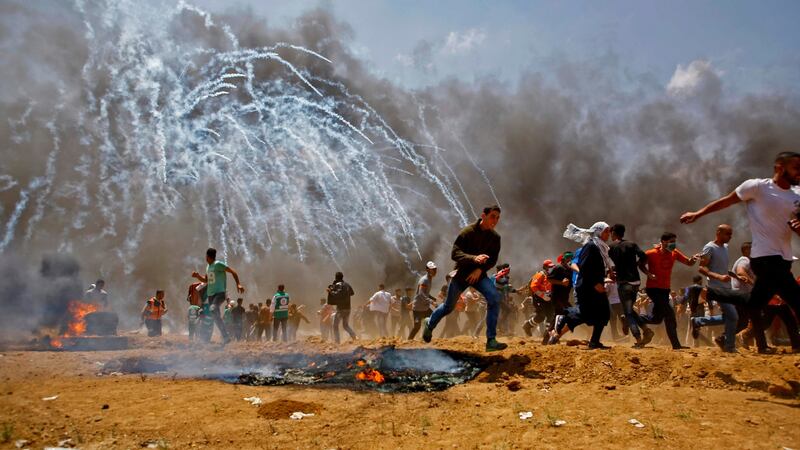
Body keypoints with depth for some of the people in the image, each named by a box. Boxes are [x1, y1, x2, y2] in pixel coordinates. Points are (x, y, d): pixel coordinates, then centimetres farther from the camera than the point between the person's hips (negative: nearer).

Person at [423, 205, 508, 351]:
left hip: (479, 274, 3)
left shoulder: (495, 237, -3)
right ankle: (430, 323, 44)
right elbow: (454, 253, -21)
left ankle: (491, 341, -19)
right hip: (461, 273, -3)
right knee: (448, 307, 10)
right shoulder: (468, 232, -17)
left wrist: (480, 269, -15)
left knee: (494, 298, -23)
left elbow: (493, 260, 4)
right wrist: (474, 258, -37)